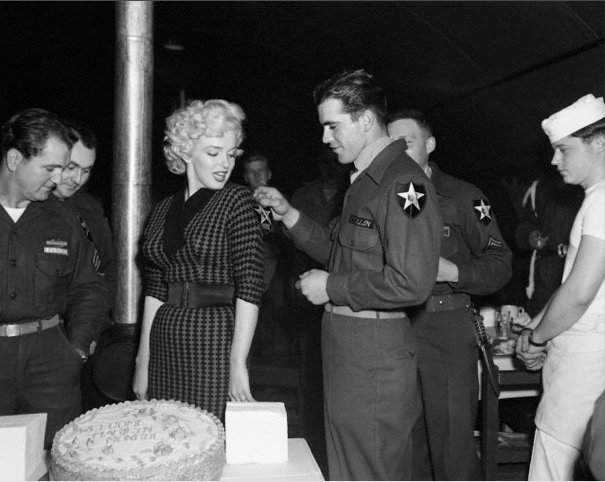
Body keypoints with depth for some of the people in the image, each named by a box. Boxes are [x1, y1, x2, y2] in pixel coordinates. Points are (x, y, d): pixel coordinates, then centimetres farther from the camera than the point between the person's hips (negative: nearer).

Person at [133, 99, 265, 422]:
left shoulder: (236, 200, -4)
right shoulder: (164, 210, 10)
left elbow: (250, 286, -10)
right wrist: (143, 359, 8)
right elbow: (154, 290, 12)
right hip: (164, 344, 5)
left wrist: (238, 364, -14)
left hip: (215, 343, -4)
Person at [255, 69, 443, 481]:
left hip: (375, 350, -10)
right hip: (344, 342, 10)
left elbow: (411, 283, -25)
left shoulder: (404, 183, -18)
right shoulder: (364, 181, 14)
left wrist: (332, 287, -15)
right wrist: (289, 214, 12)